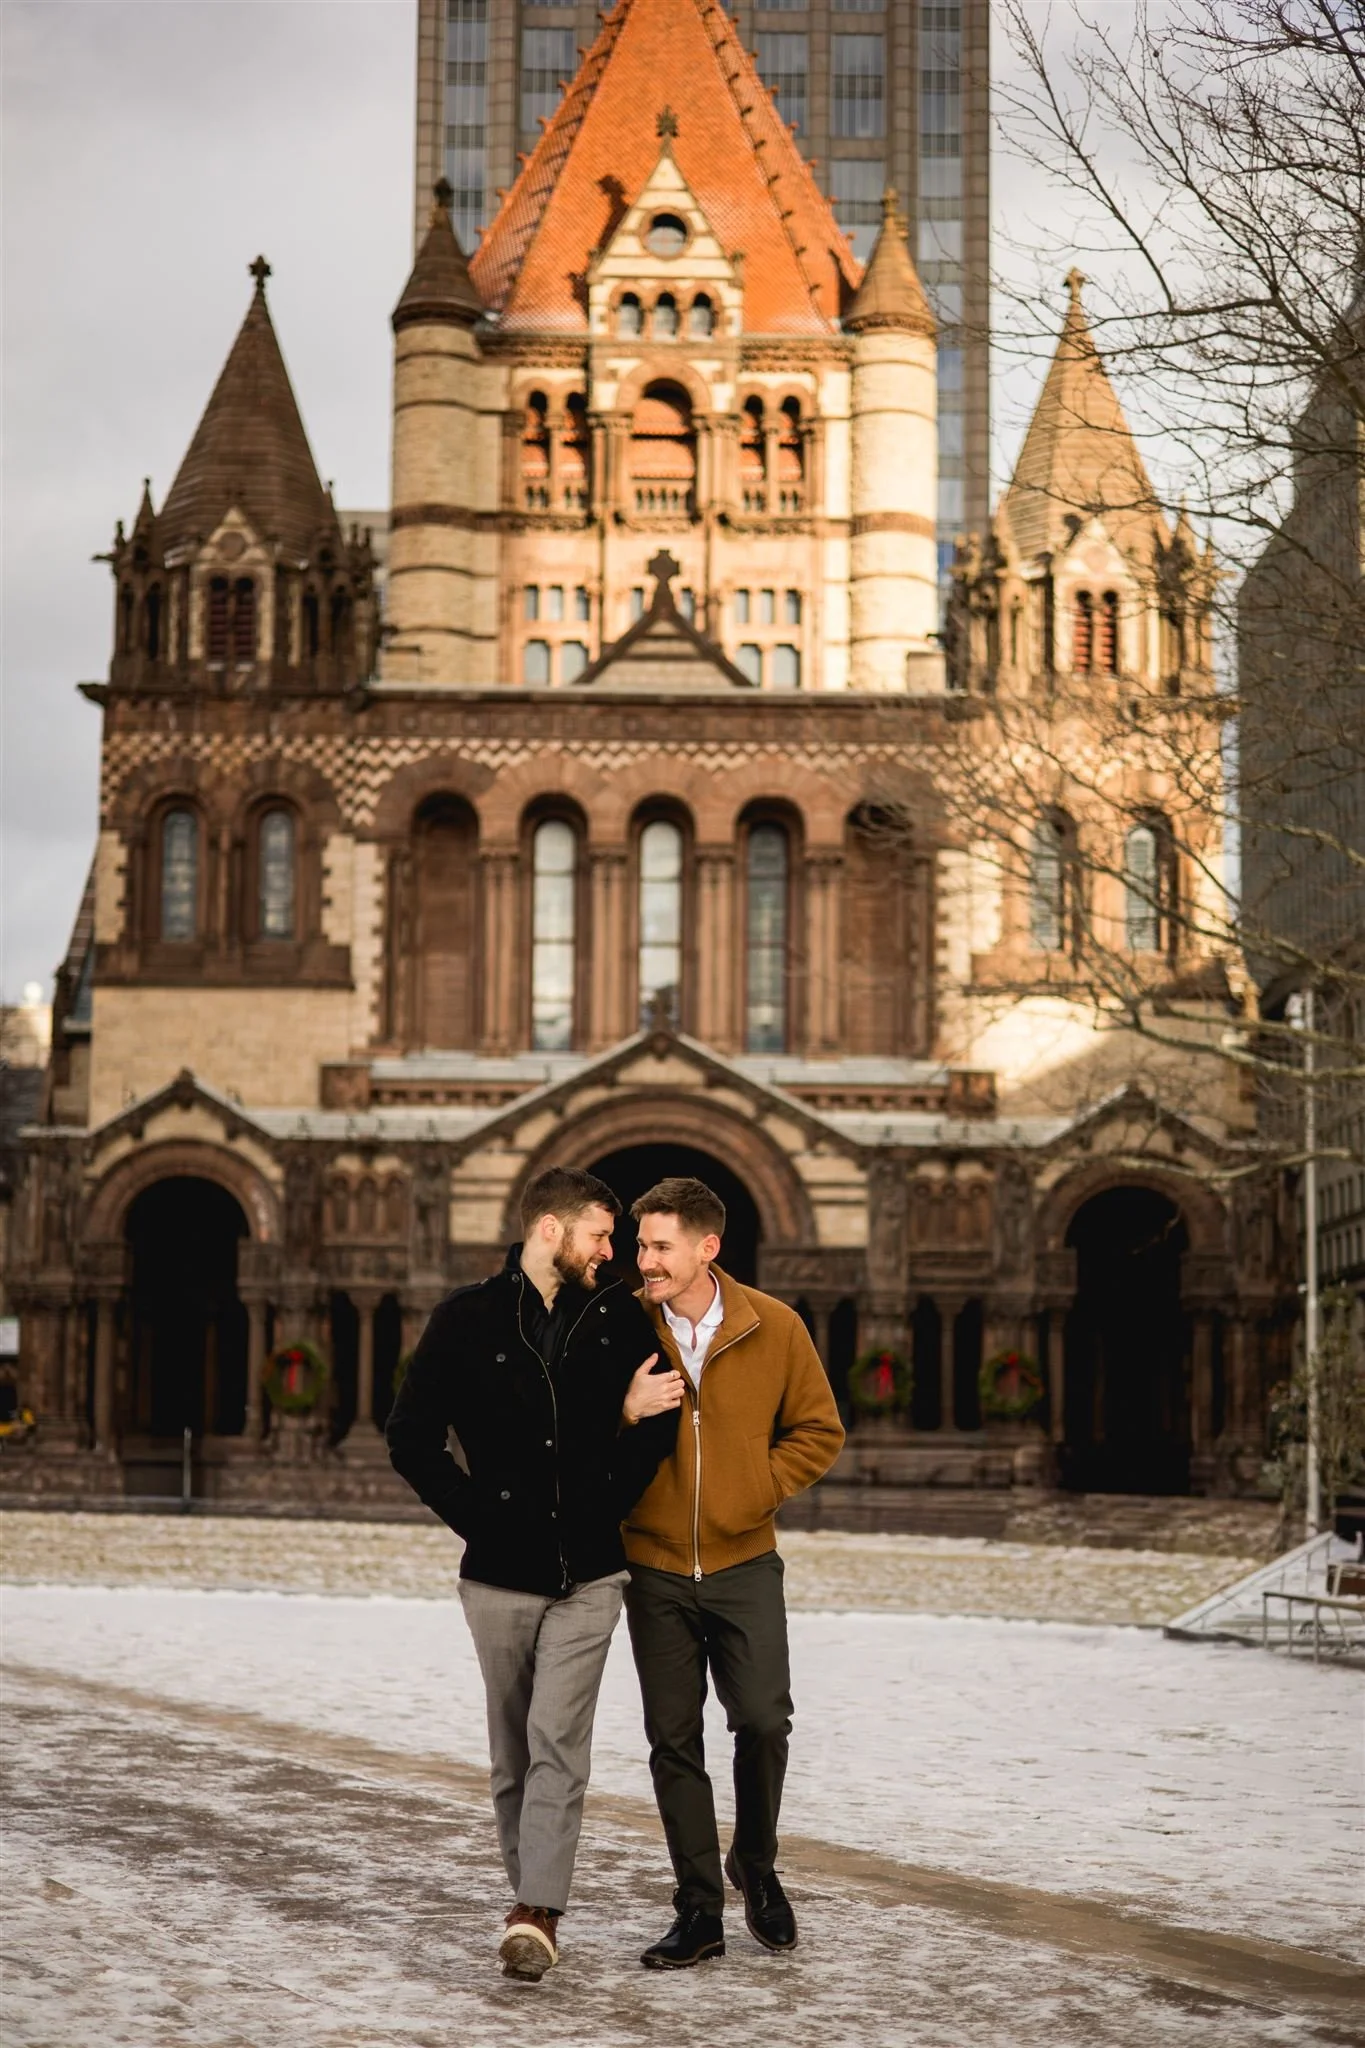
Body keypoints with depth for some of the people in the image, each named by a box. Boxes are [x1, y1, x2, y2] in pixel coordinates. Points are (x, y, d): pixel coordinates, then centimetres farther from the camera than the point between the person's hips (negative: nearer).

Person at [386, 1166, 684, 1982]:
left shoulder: (618, 1318, 2)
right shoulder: (469, 1319, -2)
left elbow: (659, 1415, 11)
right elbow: (412, 1437, 1)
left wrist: (620, 1489, -4)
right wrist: (476, 1515, -5)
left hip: (588, 1576, 0)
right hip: (501, 1576, 0)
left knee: (557, 1744, -11)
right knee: (514, 1755, 8)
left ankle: (536, 1916, -15)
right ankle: (533, 1903, 20)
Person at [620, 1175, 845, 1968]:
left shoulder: (774, 1327, -5)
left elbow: (819, 1430, 5)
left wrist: (756, 1490, -4)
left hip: (743, 1563, -1)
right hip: (654, 1568, 1)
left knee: (764, 1721, -7)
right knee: (673, 1739, 3)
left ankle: (756, 1865, 21)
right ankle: (699, 1912, 13)